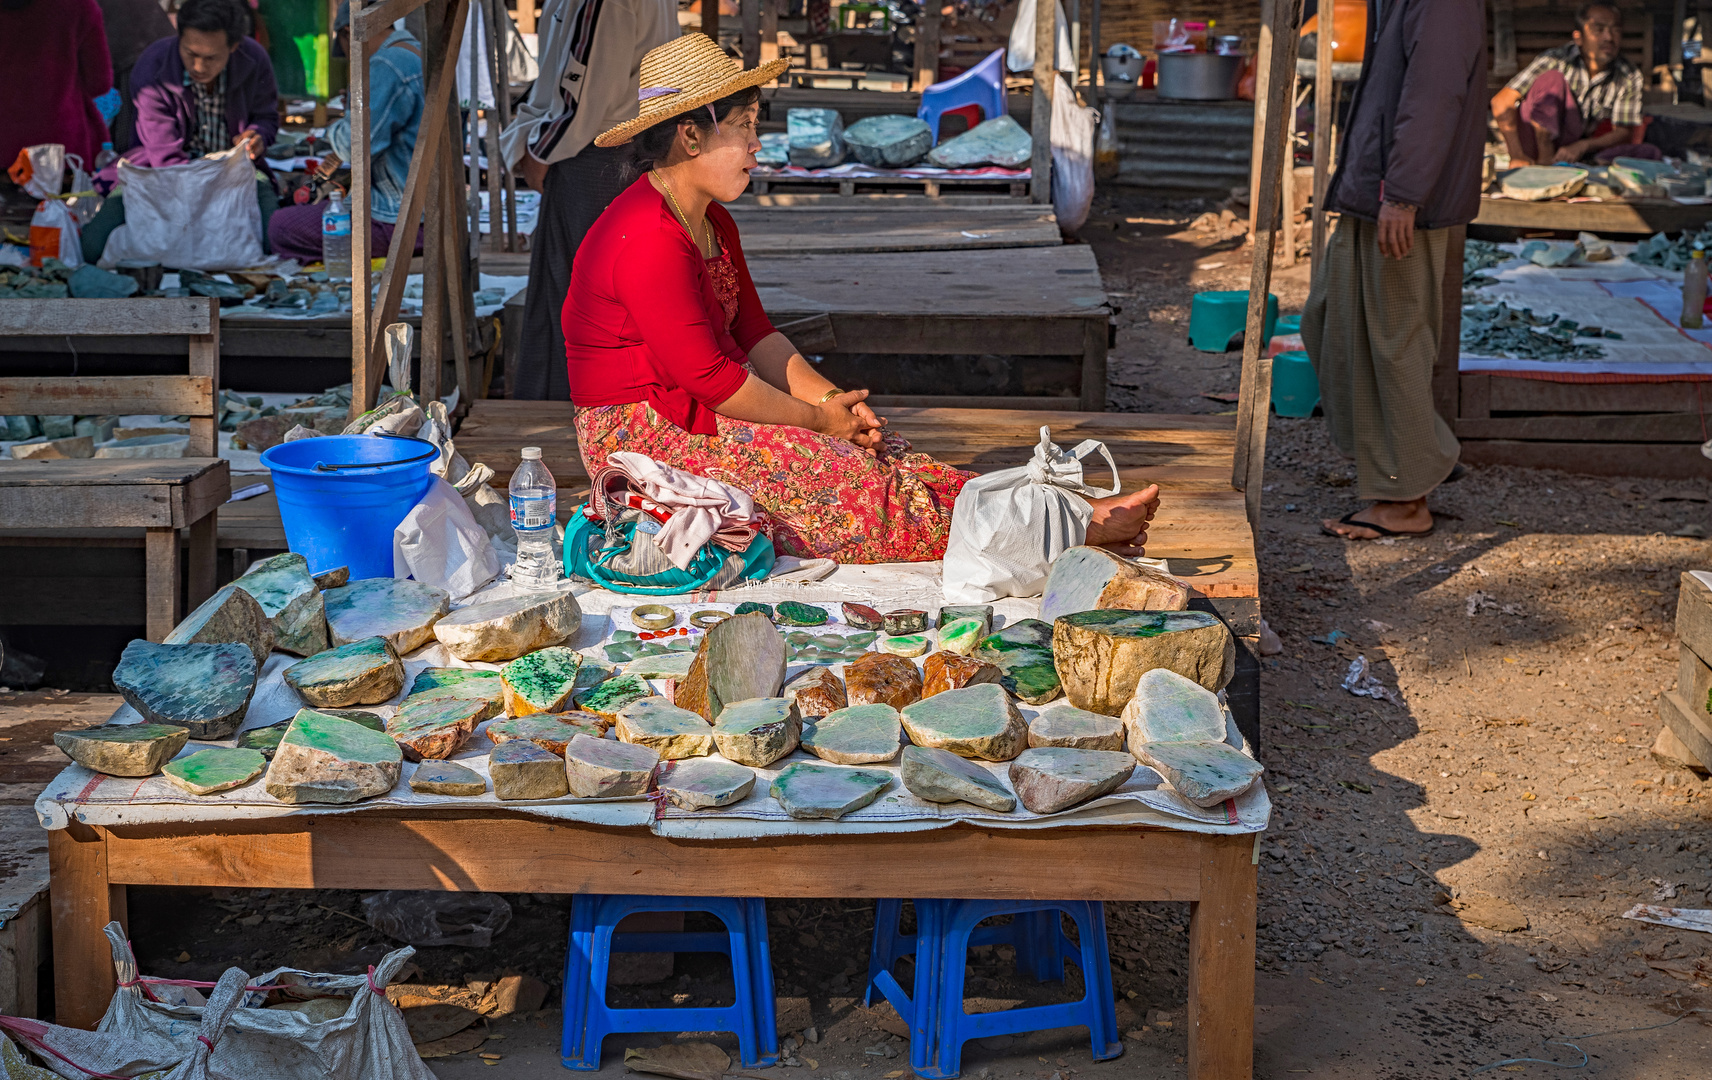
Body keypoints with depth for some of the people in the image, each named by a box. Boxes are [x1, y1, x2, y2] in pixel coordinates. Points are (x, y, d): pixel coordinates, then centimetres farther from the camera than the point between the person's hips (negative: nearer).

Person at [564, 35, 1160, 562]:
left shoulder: (712, 225, 12)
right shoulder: (647, 240, -22)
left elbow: (753, 333, 12)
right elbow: (707, 377, -23)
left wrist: (829, 398, -4)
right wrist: (817, 419, -14)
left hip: (698, 414, 10)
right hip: (641, 434, -10)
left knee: (876, 452, -6)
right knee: (836, 471, -18)